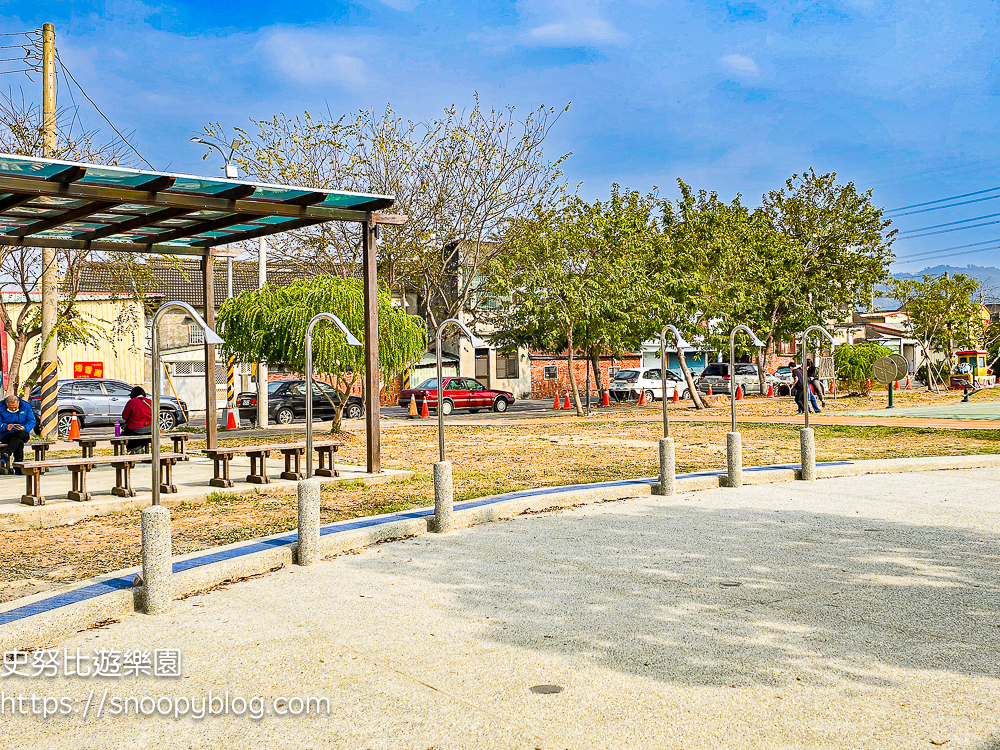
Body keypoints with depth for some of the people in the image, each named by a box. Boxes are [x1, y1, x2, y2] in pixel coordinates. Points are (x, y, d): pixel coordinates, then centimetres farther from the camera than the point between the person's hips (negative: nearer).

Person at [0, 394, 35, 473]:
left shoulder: (26, 407, 3)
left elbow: (32, 421, 1)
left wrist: (24, 428, -21)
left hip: (23, 435, 1)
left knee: (20, 434, -40)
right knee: (20, 442, -37)